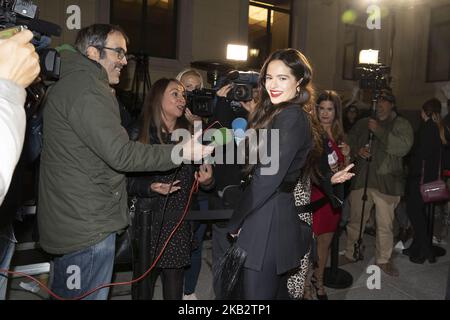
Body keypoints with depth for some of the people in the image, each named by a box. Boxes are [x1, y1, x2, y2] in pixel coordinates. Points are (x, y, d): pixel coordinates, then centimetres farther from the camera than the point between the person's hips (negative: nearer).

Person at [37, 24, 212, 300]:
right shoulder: (86, 89, -18)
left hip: (69, 222, 11)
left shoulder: (72, 84, 17)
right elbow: (120, 153, -26)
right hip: (89, 227, -11)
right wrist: (181, 153, -23)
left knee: (65, 293, 22)